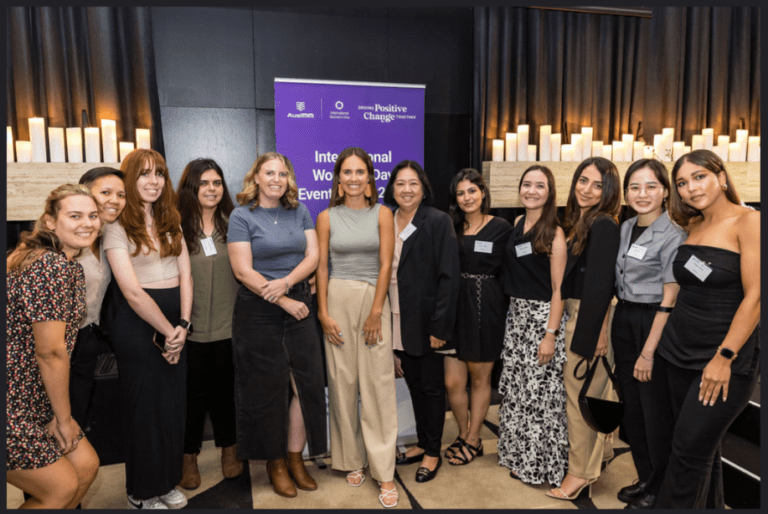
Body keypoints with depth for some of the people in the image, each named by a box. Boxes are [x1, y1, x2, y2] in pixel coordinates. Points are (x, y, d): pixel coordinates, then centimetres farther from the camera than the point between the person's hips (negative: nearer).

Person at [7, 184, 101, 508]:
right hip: (11, 405, -9)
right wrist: (64, 419, -9)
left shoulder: (72, 267, 8)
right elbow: (50, 353, -20)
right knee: (62, 488, 1)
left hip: (33, 397, 9)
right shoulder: (50, 268, -23)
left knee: (86, 466, 12)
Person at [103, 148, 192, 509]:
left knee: (173, 404, 12)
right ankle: (141, 494, 25)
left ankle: (166, 482, 30)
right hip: (136, 322, -5)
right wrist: (167, 331, -12)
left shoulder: (171, 222, 10)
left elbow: (185, 275, 4)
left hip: (176, 322, 5)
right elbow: (132, 292, -14)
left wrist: (182, 325, -8)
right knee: (143, 407, 6)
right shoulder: (118, 226, -7)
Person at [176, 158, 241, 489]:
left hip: (229, 326, 2)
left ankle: (229, 449, 33)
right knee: (194, 393, 10)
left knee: (225, 389, 15)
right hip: (191, 328, -2)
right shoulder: (176, 226, -4)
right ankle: (189, 456, 29)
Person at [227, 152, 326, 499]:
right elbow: (243, 270, -10)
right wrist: (284, 302, -12)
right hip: (258, 312, -3)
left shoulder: (300, 213, 9)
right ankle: (275, 463, 25)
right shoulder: (242, 216, -3)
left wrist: (286, 282, -16)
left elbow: (312, 256, 2)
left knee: (304, 383, 3)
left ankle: (296, 459, 22)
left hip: (298, 307, 4)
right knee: (267, 388, 6)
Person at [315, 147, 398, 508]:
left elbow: (386, 265, -2)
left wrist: (376, 312, -8)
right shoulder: (327, 217, 5)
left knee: (379, 383, -2)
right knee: (342, 381, 7)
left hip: (373, 299, -1)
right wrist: (323, 313, -3)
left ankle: (384, 472, 7)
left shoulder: (382, 214, 3)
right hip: (338, 300, 1)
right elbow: (321, 267, 3)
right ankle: (351, 460, 24)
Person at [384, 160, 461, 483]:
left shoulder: (438, 222, -10)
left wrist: (439, 326, -18)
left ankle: (433, 453, 25)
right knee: (413, 383, 17)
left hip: (425, 321, -5)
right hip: (397, 321, 5)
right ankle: (422, 443, 34)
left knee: (431, 386, 9)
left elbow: (448, 276, -14)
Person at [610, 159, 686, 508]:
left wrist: (649, 352, -16)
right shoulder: (626, 228, 8)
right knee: (630, 407, 14)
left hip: (653, 324, -7)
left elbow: (669, 301, -15)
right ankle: (645, 479, 32)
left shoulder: (672, 236, -13)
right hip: (623, 321, 7)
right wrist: (611, 327, 10)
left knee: (654, 411, 4)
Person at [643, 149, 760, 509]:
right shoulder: (692, 226, 9)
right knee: (662, 443, 13)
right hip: (675, 353, 7)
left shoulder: (748, 222, -9)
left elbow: (754, 296, -14)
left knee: (690, 450, -1)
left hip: (725, 360, -6)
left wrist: (725, 357, -16)